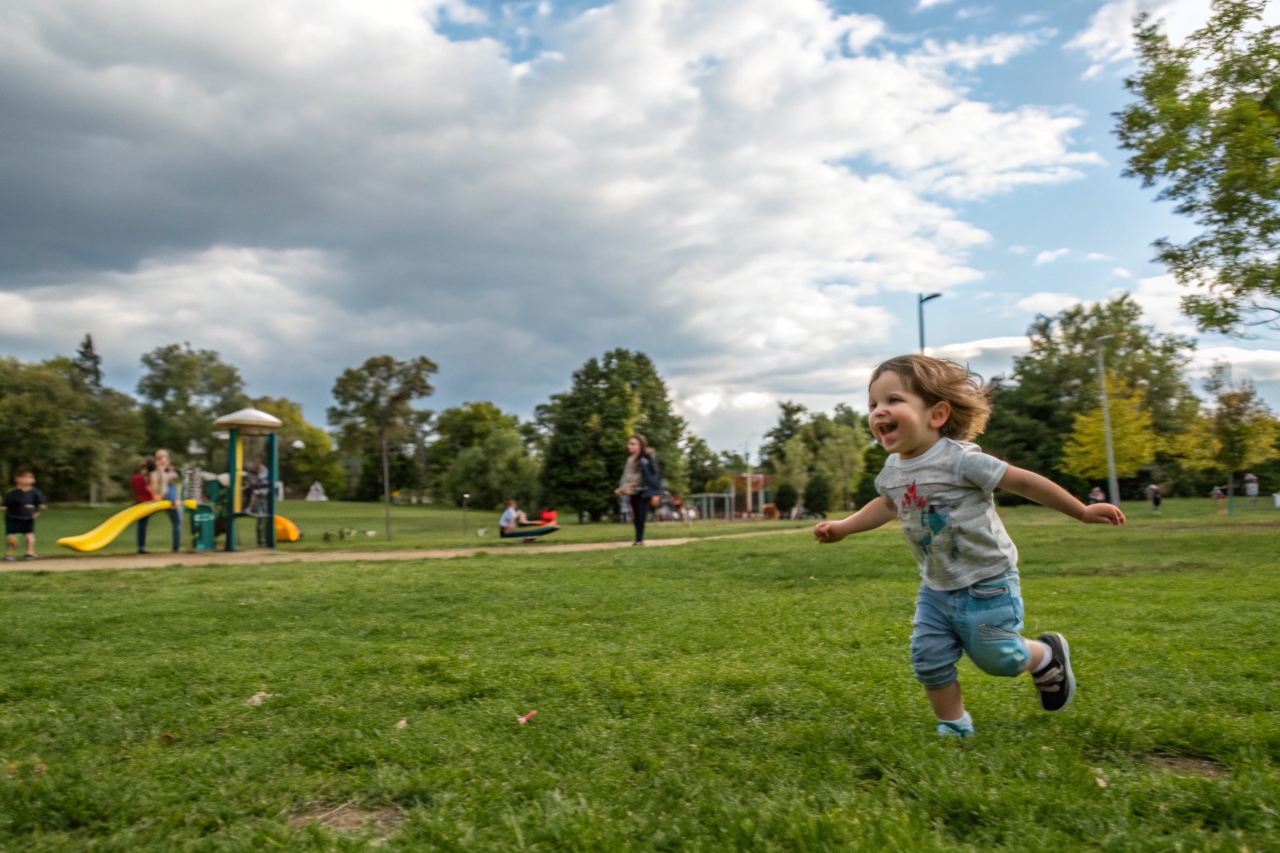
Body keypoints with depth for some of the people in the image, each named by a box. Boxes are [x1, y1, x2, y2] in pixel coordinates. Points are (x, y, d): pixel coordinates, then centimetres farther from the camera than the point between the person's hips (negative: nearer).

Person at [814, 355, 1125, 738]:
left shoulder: (959, 459, -24)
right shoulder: (893, 469, -3)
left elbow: (1023, 481, -17)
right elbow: (887, 505, 19)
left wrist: (1082, 512, -10)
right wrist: (843, 527, 11)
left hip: (986, 582, -6)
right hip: (936, 588, 6)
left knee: (996, 657, 5)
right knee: (928, 659, 2)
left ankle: (1049, 656, 37)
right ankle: (954, 727, 22)